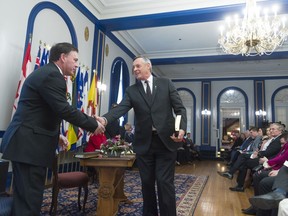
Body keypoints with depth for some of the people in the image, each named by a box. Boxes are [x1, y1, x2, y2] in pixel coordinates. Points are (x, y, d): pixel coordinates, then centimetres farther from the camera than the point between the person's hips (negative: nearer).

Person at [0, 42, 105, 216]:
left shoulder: (46, 72, 18)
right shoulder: (52, 75, -15)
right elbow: (64, 110, -22)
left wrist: (56, 135, 17)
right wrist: (94, 125, -12)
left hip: (28, 142, 10)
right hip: (29, 144, -10)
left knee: (25, 197, 15)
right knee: (30, 198, -4)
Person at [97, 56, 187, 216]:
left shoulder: (166, 84, 5)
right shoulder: (131, 90, 8)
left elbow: (180, 108, 2)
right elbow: (121, 108, -8)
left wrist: (182, 128, -15)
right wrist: (105, 119, -28)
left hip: (166, 141, -2)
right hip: (144, 143, 2)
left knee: (165, 182, -1)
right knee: (147, 183, 12)